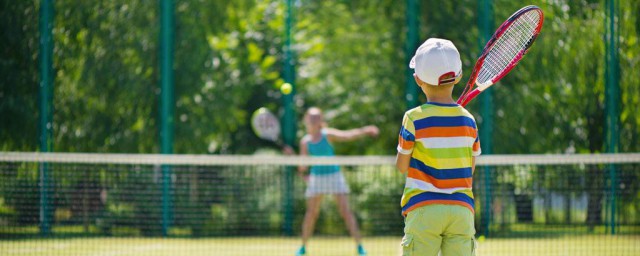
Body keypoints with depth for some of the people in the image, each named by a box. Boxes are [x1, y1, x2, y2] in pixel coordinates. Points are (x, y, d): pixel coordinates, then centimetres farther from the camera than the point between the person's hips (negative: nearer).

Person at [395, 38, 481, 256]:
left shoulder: (414, 120, -6)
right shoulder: (468, 121, 4)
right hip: (462, 209, 3)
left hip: (424, 207, -3)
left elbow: (402, 166, 3)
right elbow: (470, 169, 11)